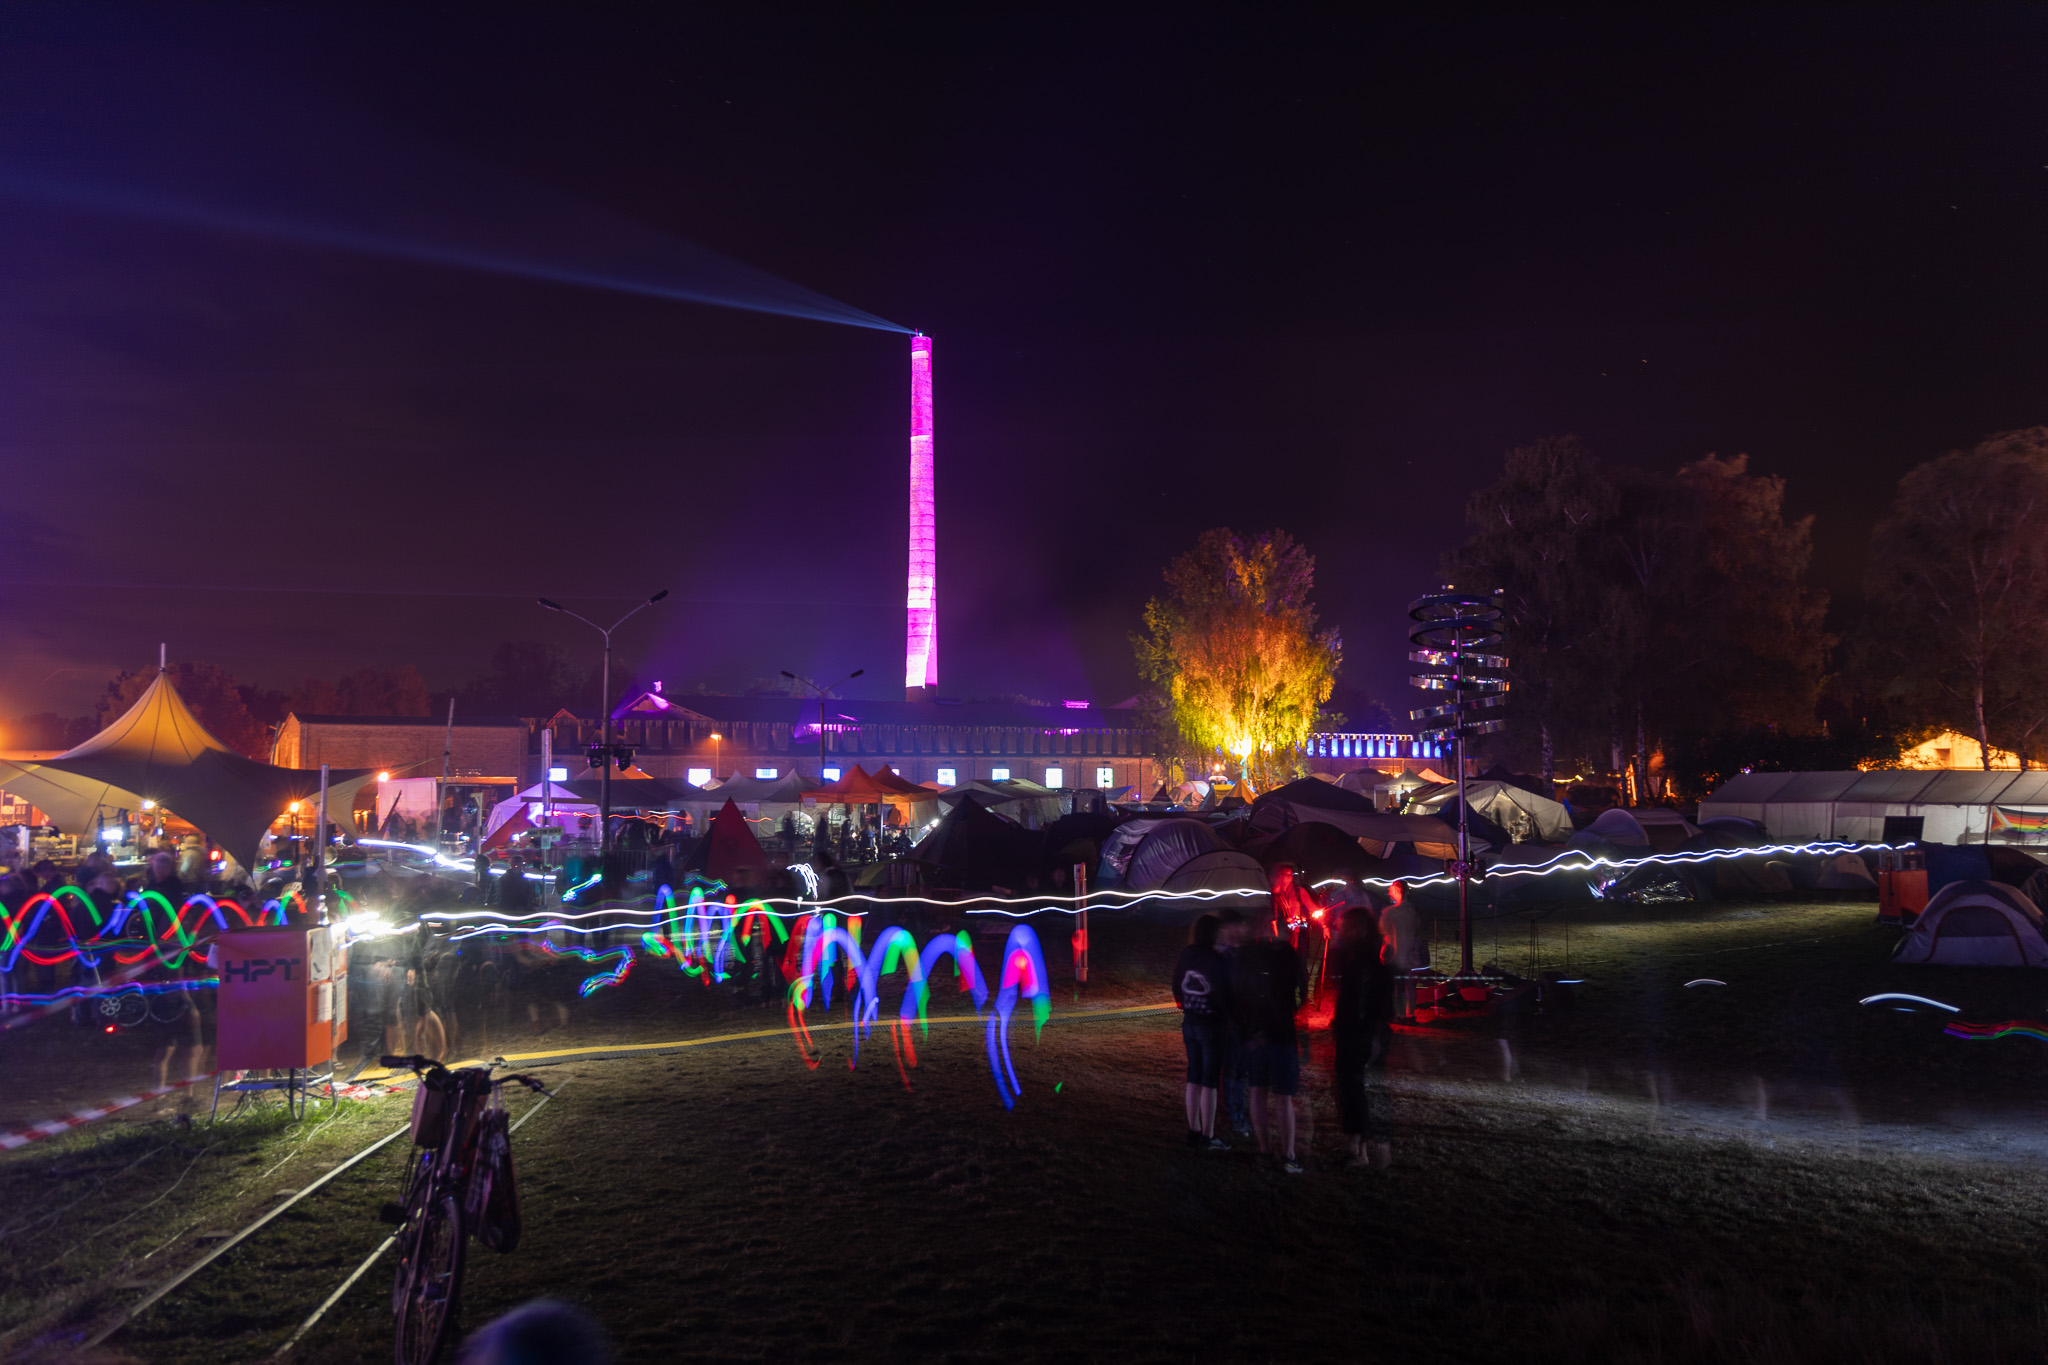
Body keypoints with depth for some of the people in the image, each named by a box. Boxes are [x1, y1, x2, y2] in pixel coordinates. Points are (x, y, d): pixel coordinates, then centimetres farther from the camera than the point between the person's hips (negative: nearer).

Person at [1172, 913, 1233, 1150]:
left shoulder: (1185, 957, 2)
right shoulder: (1215, 960, -18)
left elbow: (1177, 988, 9)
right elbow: (1223, 993, -18)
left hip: (1189, 1022, 6)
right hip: (1211, 1025, -6)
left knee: (1194, 1078, 14)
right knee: (1209, 1080, 0)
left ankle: (1194, 1131, 20)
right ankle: (1208, 1136, 4)